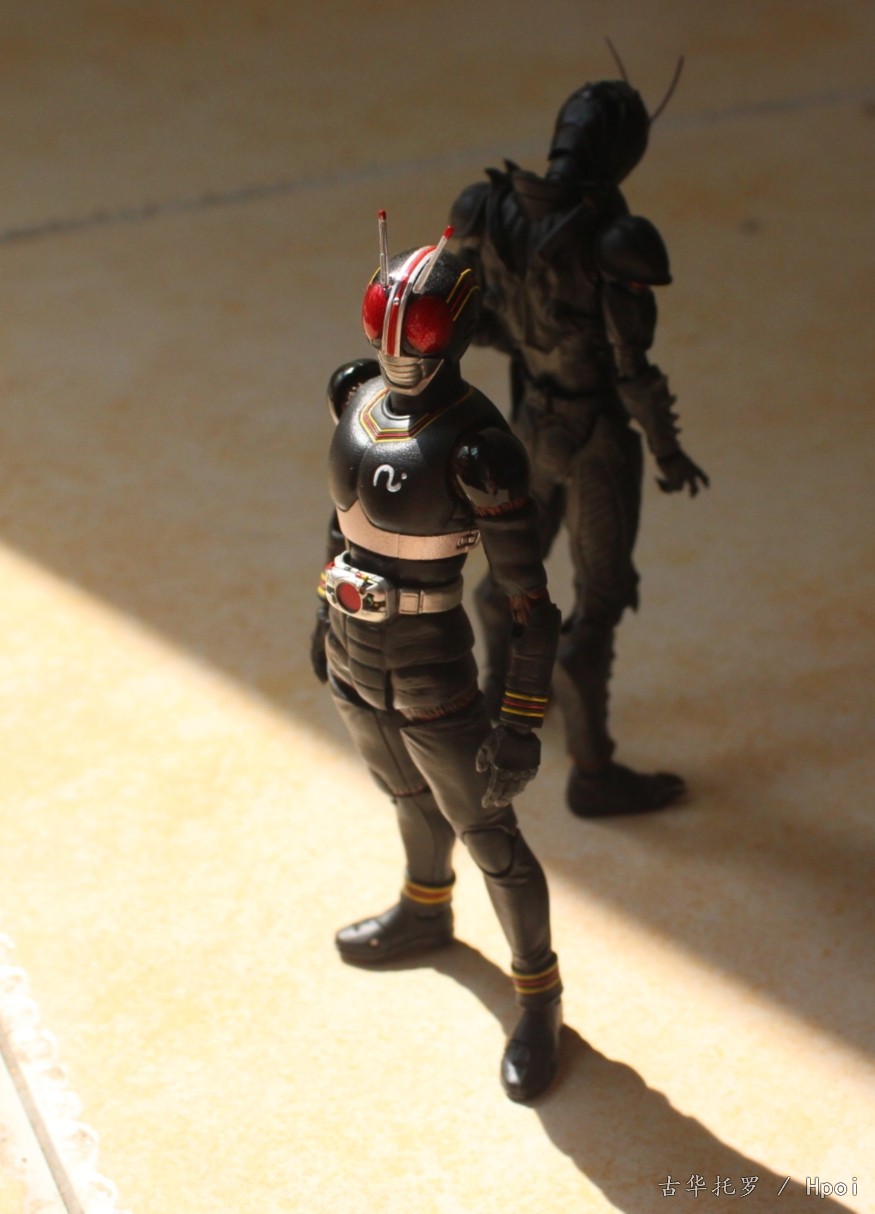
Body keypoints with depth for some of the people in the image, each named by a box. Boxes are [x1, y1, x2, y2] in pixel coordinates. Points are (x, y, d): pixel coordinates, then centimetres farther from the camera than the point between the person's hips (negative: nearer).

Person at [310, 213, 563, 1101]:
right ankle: (425, 912, 61)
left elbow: (528, 599, -22)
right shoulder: (359, 395, -6)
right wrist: (329, 611, 21)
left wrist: (523, 727, -20)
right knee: (409, 793, 32)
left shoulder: (478, 448, -28)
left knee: (490, 838, 11)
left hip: (428, 674, -7)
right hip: (351, 657, 7)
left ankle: (538, 1000, 32)